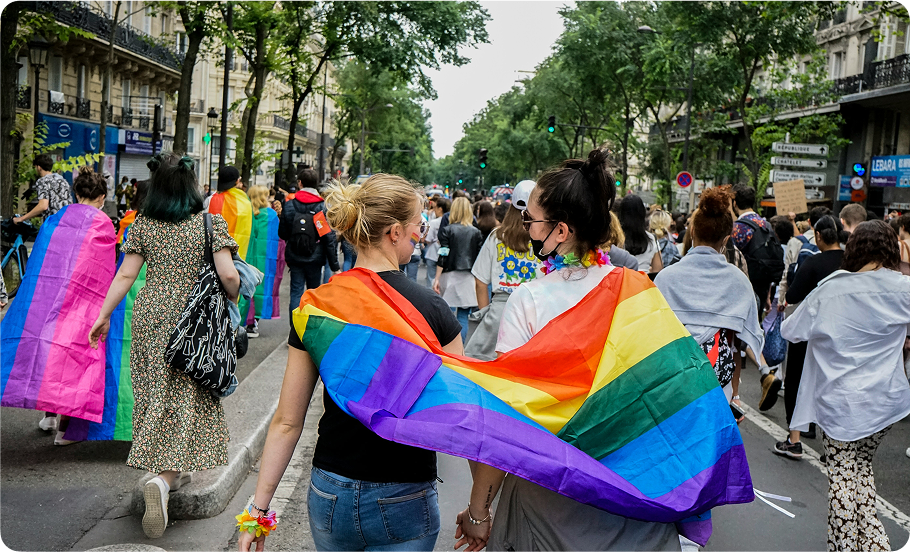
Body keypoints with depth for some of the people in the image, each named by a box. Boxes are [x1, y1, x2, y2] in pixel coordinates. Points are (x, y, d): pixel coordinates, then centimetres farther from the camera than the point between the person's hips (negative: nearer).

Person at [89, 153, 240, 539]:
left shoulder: (143, 225, 1)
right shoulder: (211, 223, -8)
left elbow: (125, 275, -1)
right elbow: (228, 275, -14)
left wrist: (104, 316, 8)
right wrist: (234, 298, 7)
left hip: (150, 316, 3)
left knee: (157, 393, 17)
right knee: (185, 396, 1)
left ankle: (172, 471, 30)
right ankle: (163, 479, -17)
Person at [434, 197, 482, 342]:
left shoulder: (447, 231, -3)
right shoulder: (476, 232, 3)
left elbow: (443, 257, -7)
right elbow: (479, 259, 4)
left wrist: (437, 279, -4)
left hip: (450, 275, -2)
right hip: (468, 277, 2)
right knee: (463, 316, 4)